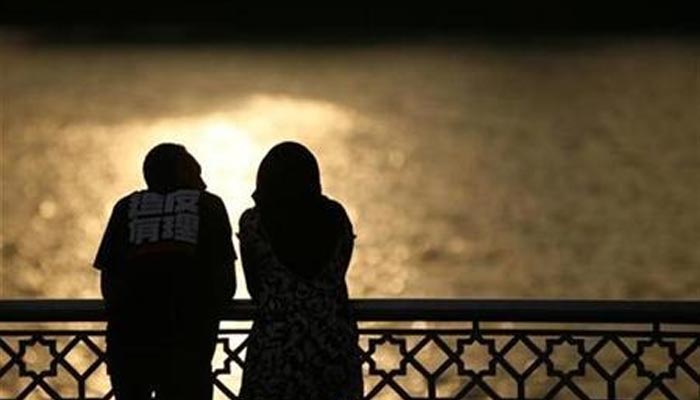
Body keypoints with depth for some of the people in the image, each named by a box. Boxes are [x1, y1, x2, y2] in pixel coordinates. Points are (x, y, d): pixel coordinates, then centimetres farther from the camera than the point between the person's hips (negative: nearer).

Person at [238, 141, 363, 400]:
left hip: (274, 344, -2)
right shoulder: (336, 217, 4)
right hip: (335, 343, 3)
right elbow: (337, 278, 13)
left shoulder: (253, 222, -3)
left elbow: (254, 287, 7)